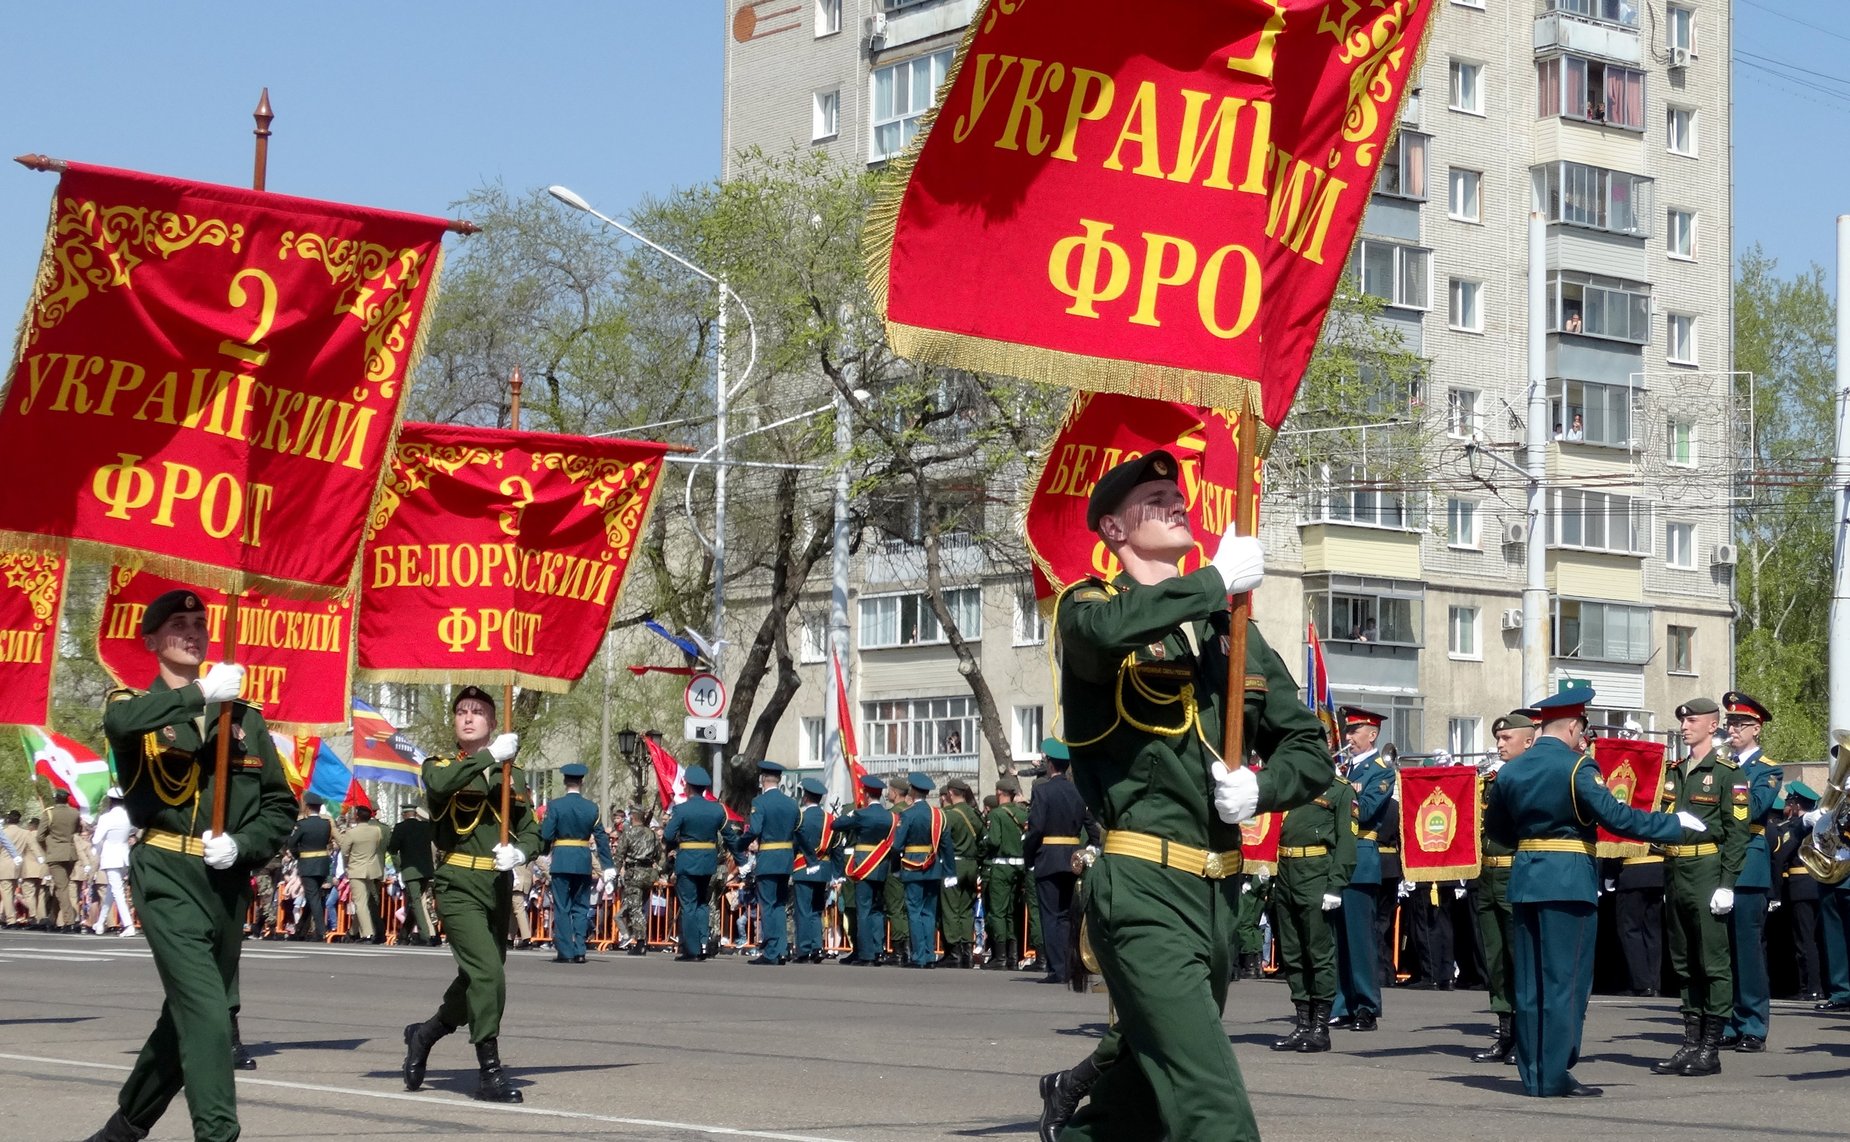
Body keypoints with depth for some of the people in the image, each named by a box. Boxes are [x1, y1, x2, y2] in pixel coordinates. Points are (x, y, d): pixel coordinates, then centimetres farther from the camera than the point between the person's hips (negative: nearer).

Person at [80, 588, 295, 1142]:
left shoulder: (243, 716, 15)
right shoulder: (135, 704, 7)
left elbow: (280, 804, 12)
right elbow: (120, 723, -21)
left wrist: (242, 844, -7)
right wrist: (199, 693, -26)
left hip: (229, 882, 5)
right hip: (168, 873, -4)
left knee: (188, 1013, 13)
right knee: (206, 1012, -18)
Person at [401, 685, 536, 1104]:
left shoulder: (513, 774, 15)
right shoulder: (440, 765, 4)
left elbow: (531, 831, 13)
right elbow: (440, 784, -21)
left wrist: (519, 851, -10)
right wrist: (489, 756, -26)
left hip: (499, 886, 5)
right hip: (458, 885, -5)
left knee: (478, 977, 13)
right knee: (487, 971, -18)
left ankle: (424, 1034, 37)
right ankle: (490, 1072, -12)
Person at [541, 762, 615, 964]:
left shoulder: (555, 805, -6)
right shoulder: (591, 807, 2)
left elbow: (546, 835, -8)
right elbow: (602, 838, 3)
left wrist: (544, 850, 13)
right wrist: (608, 865, 7)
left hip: (561, 861, -2)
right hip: (584, 862, 2)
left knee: (562, 908, 3)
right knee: (581, 907, 11)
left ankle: (565, 951, -1)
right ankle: (579, 951, 5)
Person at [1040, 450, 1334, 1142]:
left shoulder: (1232, 629, 18)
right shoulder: (1089, 605, 1)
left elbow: (1311, 747, 19)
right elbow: (1105, 627, -27)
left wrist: (1262, 788, -3)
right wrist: (1216, 580, -15)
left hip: (1218, 892, 7)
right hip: (1141, 885, -7)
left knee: (1148, 1079, 20)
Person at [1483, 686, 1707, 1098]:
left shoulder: (1511, 771, 9)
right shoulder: (1576, 767, -10)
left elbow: (1495, 827, 19)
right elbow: (1614, 815, -18)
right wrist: (1675, 826, -11)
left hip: (1524, 880, 6)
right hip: (1569, 881, -6)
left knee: (1530, 982, 9)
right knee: (1565, 981, -3)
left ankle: (1532, 1075, 11)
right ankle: (1555, 1076, -4)